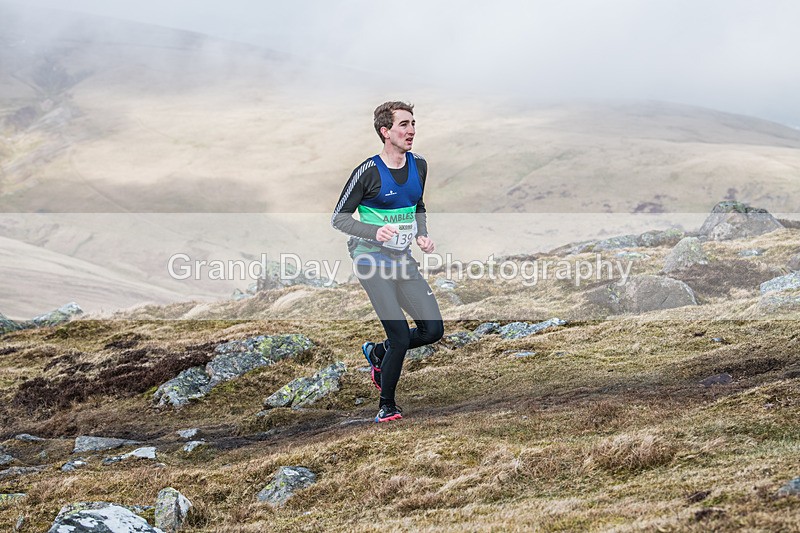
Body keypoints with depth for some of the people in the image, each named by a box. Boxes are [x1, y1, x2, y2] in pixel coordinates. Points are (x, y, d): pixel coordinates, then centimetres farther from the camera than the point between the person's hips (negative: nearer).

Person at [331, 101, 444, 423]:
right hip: (372, 261, -6)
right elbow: (338, 218, -8)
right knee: (401, 338, -13)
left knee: (433, 330, -3)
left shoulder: (419, 165, 6)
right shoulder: (368, 172, -13)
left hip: (403, 260, 6)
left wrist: (422, 236, 4)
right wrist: (375, 232, -23)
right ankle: (386, 407, 7)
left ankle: (377, 353, 24)